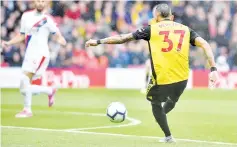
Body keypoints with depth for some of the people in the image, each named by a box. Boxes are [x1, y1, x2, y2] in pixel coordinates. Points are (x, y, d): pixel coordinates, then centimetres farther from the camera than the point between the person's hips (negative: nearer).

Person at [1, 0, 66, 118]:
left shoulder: (47, 19, -4)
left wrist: (61, 40, -29)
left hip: (40, 54, -7)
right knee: (24, 89, 6)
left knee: (25, 78, -23)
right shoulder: (26, 16, 12)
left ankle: (27, 110, -14)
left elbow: (58, 35, -7)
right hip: (29, 55, 7)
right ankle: (50, 91, 27)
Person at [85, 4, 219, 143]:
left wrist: (98, 41, 15)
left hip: (162, 78, -2)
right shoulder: (185, 29, 11)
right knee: (172, 101, 32)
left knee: (155, 102, 26)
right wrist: (213, 69, -5)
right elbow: (205, 45, -1)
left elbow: (123, 38, 5)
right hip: (182, 78, 2)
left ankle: (168, 136, 28)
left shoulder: (151, 29, 4)